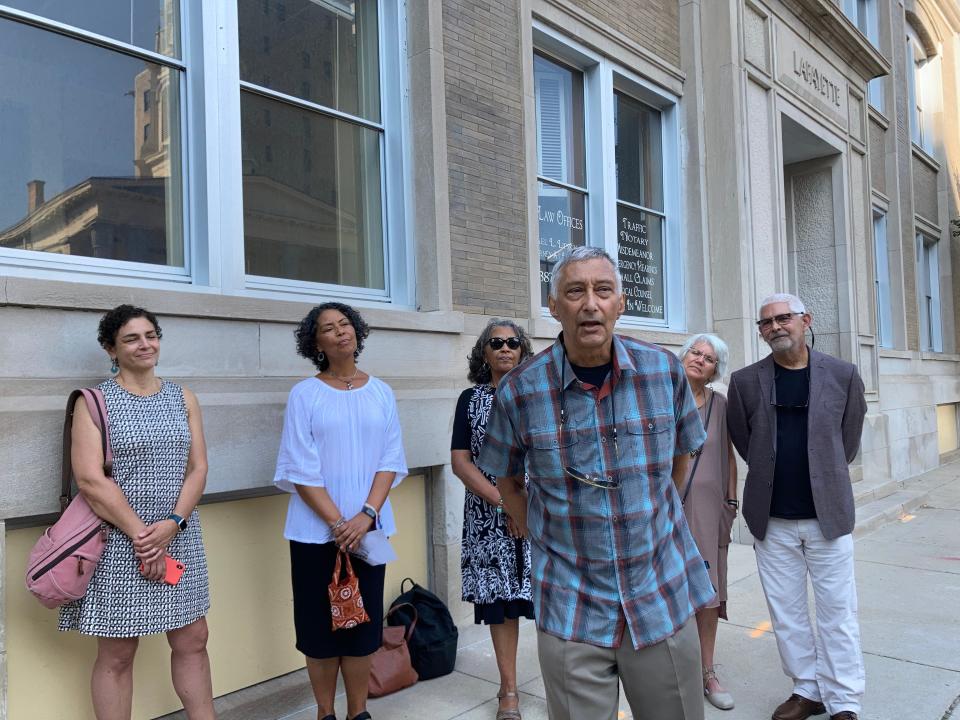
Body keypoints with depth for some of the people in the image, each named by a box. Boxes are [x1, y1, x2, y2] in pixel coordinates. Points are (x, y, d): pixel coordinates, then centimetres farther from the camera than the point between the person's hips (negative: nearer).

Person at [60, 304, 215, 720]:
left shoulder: (183, 399, 8)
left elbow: (198, 468, 3)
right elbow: (90, 480, -12)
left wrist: (172, 524, -12)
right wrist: (141, 534, -15)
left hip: (179, 538, 4)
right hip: (119, 542, -4)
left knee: (192, 641, 11)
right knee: (117, 654, 7)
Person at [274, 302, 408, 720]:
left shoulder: (380, 393, 5)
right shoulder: (304, 394, -3)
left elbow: (390, 460, 0)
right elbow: (301, 470, -8)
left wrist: (366, 515, -12)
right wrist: (337, 523, -13)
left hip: (368, 527, 2)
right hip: (316, 531, -2)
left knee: (363, 622, 8)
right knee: (320, 624, 7)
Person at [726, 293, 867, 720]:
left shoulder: (843, 375, -2)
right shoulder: (745, 381, -2)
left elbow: (849, 435, 10)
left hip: (828, 515, -1)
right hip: (772, 519, 1)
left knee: (838, 612, 7)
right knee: (786, 613, 11)